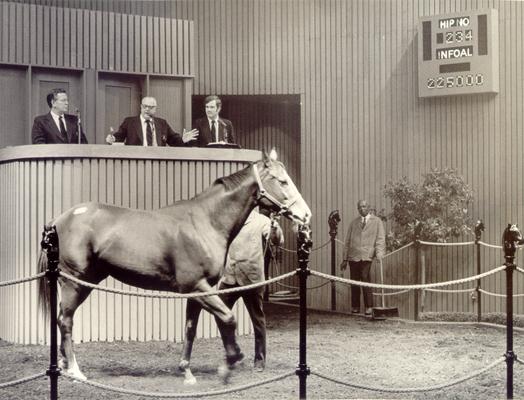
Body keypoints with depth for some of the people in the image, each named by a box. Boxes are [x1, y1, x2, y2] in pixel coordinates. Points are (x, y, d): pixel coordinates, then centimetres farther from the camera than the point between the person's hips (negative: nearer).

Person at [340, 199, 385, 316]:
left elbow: (380, 240, 3)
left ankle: (369, 307, -9)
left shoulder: (377, 221, 9)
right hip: (353, 257, 3)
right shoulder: (353, 222, 17)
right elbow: (347, 241, 17)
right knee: (354, 282, 1)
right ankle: (355, 307, 10)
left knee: (365, 279, -15)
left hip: (367, 257, -3)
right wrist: (345, 259, 11)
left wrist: (379, 255, -12)